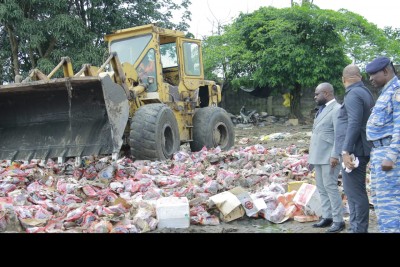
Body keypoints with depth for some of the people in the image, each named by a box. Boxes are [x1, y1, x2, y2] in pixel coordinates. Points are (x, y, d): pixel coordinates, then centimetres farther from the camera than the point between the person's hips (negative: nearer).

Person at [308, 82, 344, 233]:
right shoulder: (322, 109, 17)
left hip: (329, 156, -9)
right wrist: (312, 154, 18)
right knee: (321, 188, 11)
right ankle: (327, 217, 19)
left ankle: (338, 220, 1)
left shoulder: (337, 109, -11)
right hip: (319, 156, 9)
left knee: (330, 187, -6)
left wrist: (335, 155, -22)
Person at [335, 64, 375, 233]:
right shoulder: (365, 92, 17)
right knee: (355, 192, 15)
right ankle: (358, 228, 23)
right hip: (360, 150, 10)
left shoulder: (353, 94, -12)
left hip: (353, 150, -10)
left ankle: (358, 229, -4)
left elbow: (354, 123, -22)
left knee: (355, 193, -8)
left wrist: (346, 150, -24)